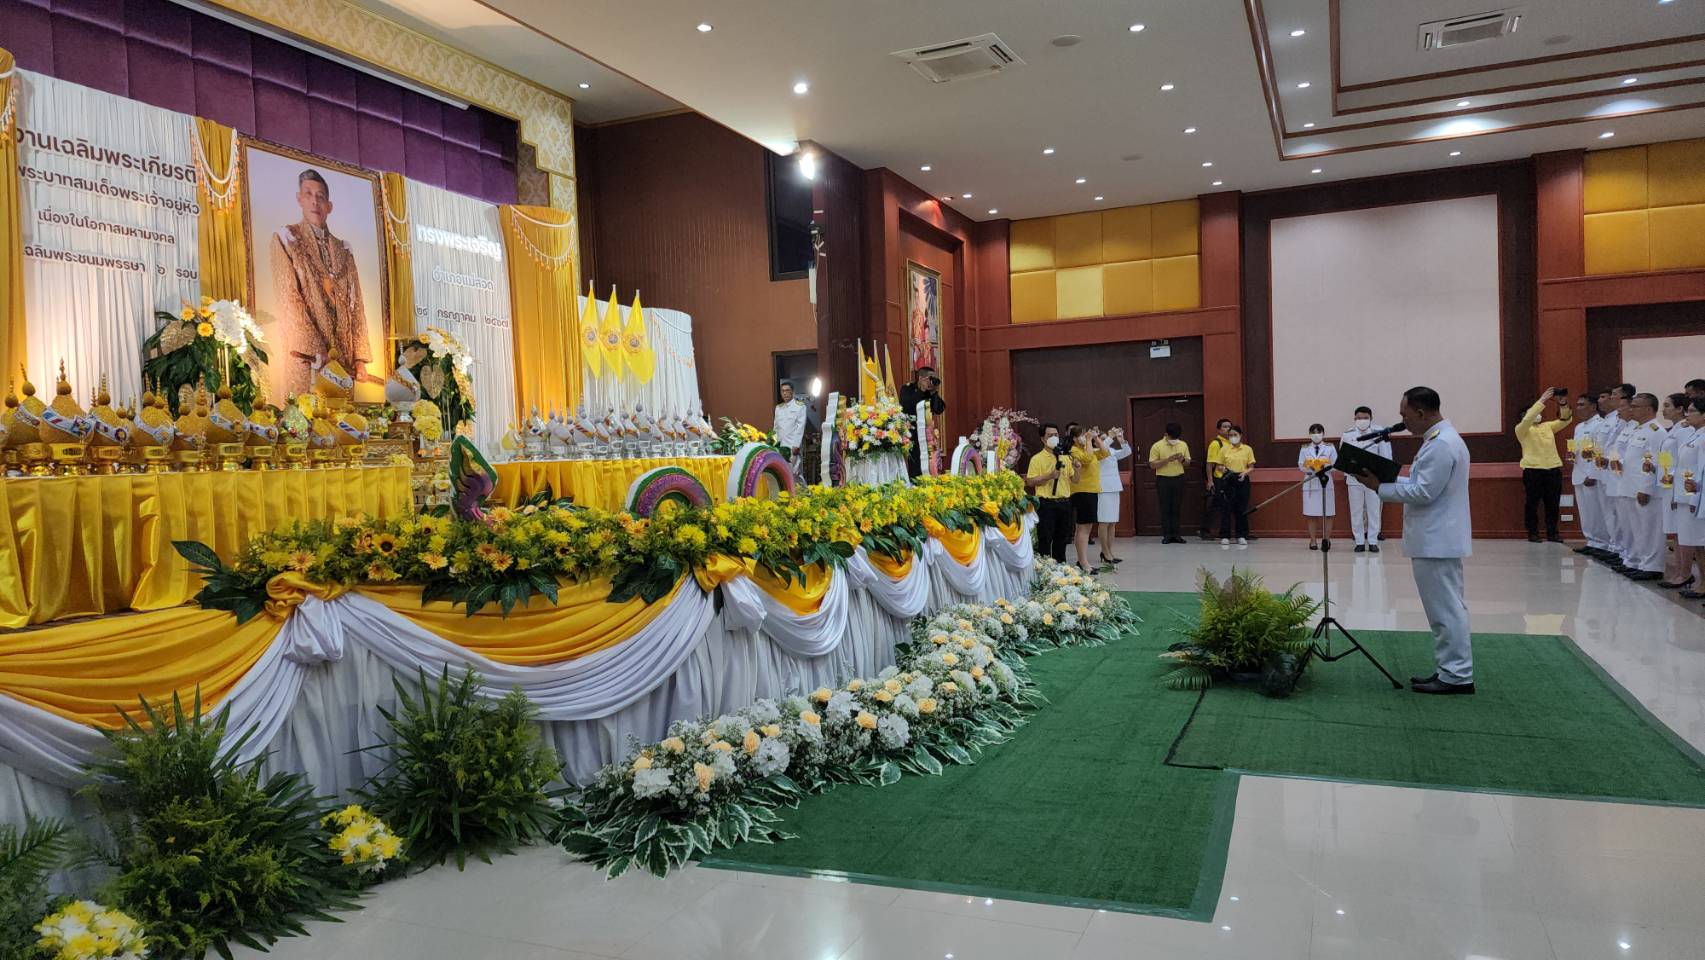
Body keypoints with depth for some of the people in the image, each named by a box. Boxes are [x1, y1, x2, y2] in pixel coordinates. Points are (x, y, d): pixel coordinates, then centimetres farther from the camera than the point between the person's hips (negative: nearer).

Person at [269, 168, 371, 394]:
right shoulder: (286, 239, 4)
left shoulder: (343, 250, 17)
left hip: (343, 356, 4)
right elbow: (288, 301, -7)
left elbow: (355, 305, 11)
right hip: (305, 357, -4)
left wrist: (359, 358, -1)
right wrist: (319, 353, -17)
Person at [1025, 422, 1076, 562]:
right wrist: (1049, 476, -19)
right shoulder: (1037, 458, -3)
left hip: (1064, 502, 5)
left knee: (1062, 539, 12)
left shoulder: (1065, 457, 13)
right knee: (1045, 540, -2)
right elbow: (1030, 482, -10)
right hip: (1046, 504, -5)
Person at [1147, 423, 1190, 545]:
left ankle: (1175, 534, 10)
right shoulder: (1157, 446, -7)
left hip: (1179, 479, 3)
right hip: (1163, 480, -3)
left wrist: (1182, 460, -11)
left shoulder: (1183, 445, 5)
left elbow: (1188, 463, 12)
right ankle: (1166, 534, 4)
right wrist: (1168, 459, -21)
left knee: (1176, 508, 5)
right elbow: (1152, 465, -10)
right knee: (1165, 508, 0)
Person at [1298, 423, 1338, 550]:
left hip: (1326, 482, -1)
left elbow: (1335, 464, 0)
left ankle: (1327, 540, 8)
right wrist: (1310, 468, -16)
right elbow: (1301, 465, 3)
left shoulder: (1330, 448, 5)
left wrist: (1326, 466, -19)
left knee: (1328, 514, 0)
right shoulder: (1304, 449, 8)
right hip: (1310, 483, 1)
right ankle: (1313, 540, 8)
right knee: (1311, 514, 2)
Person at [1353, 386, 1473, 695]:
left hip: (1437, 541, -11)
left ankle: (1457, 676, 1)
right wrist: (1389, 478, 9)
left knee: (1446, 608, -5)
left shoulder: (1441, 444, -19)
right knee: (1446, 608, 14)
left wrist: (1380, 486, -12)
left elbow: (1423, 492, -21)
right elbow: (1424, 483, 21)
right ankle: (1450, 670, 20)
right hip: (1436, 539, 11)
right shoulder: (1439, 438, 15)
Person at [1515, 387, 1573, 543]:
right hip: (1533, 470, -4)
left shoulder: (1548, 426, 18)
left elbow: (1565, 419, 8)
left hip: (1554, 469, 5)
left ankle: (1552, 533, 12)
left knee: (1553, 504, 6)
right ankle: (1532, 533, 6)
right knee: (1532, 503, 0)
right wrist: (1542, 400, -20)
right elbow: (1528, 419, -17)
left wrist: (1561, 403, -9)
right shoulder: (1521, 429, 2)